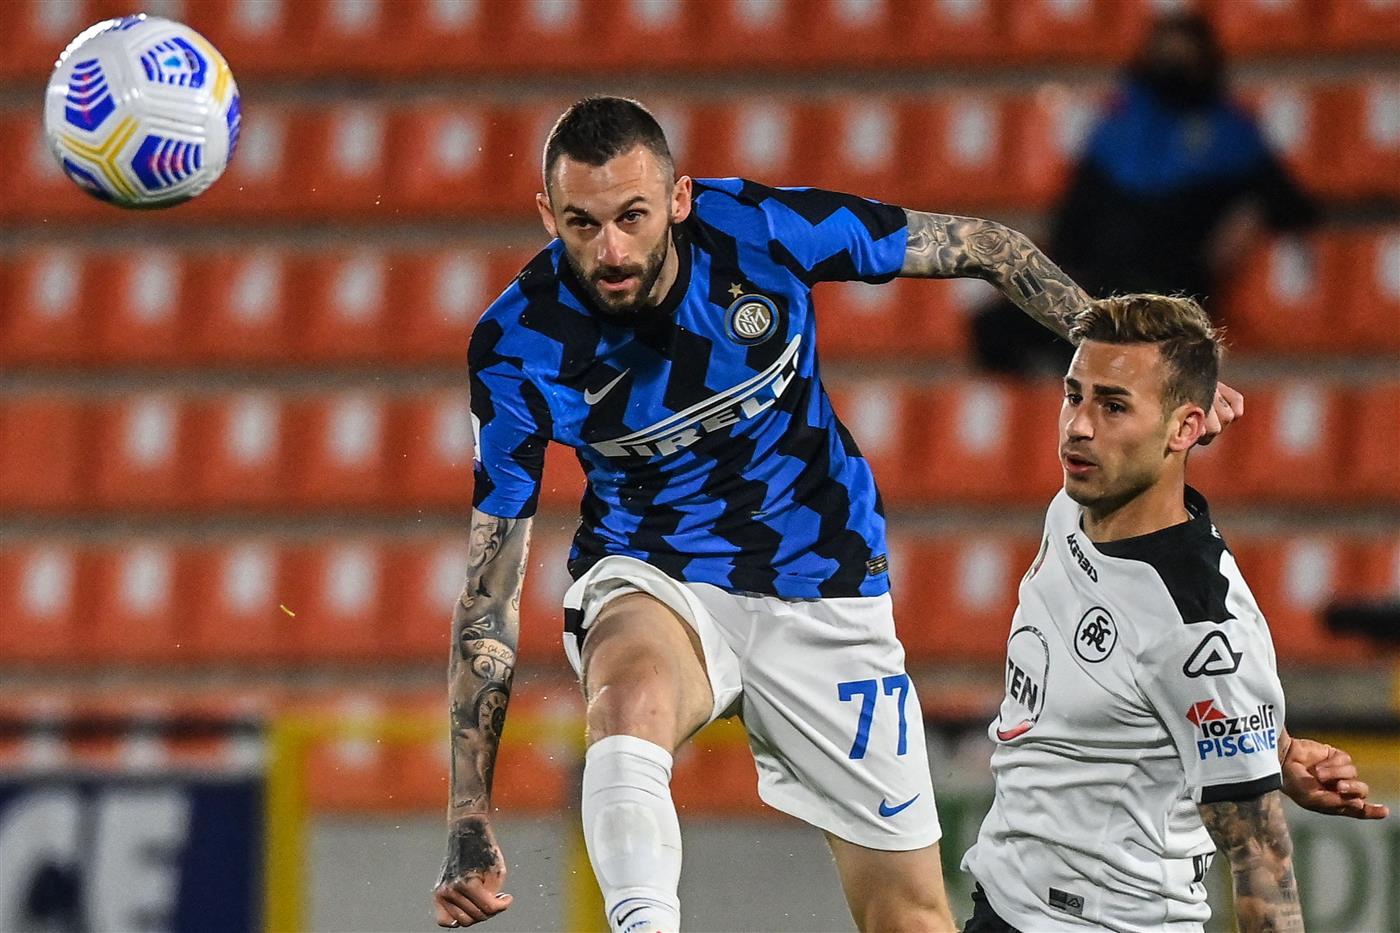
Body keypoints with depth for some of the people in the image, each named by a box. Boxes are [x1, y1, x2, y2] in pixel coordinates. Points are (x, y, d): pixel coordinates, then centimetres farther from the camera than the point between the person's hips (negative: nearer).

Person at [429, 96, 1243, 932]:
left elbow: (977, 245, -3)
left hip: (824, 589, 1)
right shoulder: (518, 347, -19)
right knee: (633, 691, -39)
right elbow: (491, 582, -16)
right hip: (652, 581, -1)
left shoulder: (761, 228, -19)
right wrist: (471, 822, -22)